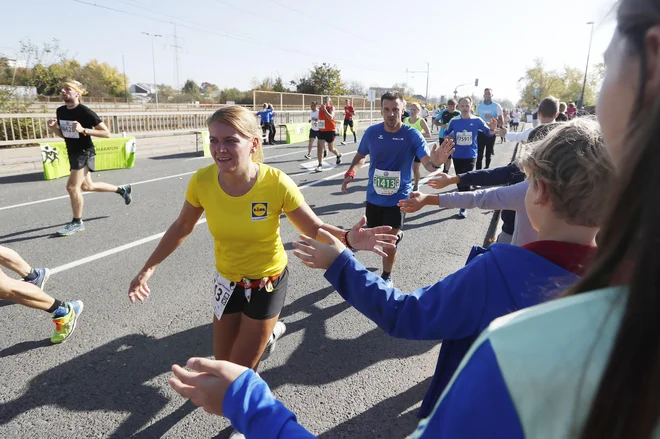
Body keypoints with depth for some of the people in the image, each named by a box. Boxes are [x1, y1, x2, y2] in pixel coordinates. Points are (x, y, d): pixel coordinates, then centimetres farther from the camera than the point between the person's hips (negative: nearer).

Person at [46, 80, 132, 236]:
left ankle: (77, 223, 6)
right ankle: (122, 189, 37)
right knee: (87, 186, 18)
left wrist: (83, 130, -29)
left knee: (72, 187, -11)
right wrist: (53, 128, -5)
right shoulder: (60, 111, 3)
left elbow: (107, 133, -19)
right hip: (72, 153, 9)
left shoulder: (85, 112, -18)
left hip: (85, 152, -9)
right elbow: (63, 134, 15)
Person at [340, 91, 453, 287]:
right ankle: (396, 234, 50)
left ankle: (386, 276, 25)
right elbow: (361, 156, 9)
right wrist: (351, 173, -10)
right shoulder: (372, 132, -8)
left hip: (398, 198, -3)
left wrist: (435, 162, -50)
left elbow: (427, 163, -25)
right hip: (374, 196, 3)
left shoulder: (412, 135, -16)